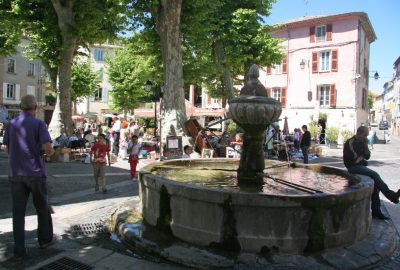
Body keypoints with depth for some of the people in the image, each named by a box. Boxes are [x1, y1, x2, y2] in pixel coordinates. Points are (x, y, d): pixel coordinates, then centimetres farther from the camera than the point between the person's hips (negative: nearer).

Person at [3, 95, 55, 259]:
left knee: (18, 211, 7)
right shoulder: (39, 124, -9)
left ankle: (19, 251, 9)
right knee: (42, 207, 15)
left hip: (15, 173, 4)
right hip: (35, 172, -3)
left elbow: (8, 149, 13)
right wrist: (51, 151, 4)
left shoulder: (11, 124, 6)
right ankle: (45, 239, 28)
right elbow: (48, 149, -17)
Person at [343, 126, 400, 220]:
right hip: (353, 167, -8)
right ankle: (391, 195, -19)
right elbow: (354, 160, -18)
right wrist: (362, 157, 2)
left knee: (375, 182, -10)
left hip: (361, 166, 8)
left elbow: (367, 156, 12)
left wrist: (366, 145, -1)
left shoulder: (361, 142, 14)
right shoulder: (350, 143, -12)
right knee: (375, 175, -25)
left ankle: (376, 210, -8)